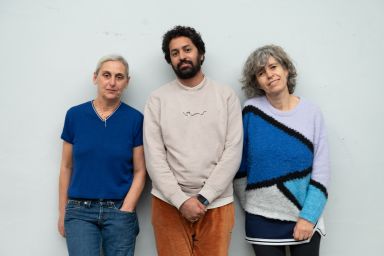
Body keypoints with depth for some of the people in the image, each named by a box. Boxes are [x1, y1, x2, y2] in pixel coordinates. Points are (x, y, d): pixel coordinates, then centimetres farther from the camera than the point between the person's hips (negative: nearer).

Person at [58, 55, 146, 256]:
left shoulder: (135, 119, -3)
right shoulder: (75, 115, 0)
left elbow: (140, 171, 0)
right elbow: (67, 167, 7)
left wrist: (125, 212, -8)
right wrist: (62, 212, 8)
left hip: (119, 210, 0)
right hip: (80, 211, 0)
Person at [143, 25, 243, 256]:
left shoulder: (226, 96, 3)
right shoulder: (158, 99, 2)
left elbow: (233, 152, -3)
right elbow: (154, 157, -3)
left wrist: (203, 198, -10)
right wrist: (181, 200, -11)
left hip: (216, 204, 0)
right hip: (169, 203, 0)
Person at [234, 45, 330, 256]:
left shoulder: (311, 113, -5)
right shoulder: (252, 110, -7)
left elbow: (321, 171, -5)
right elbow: (240, 162, 0)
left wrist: (309, 216, -10)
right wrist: (247, 203, 5)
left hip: (303, 217, 1)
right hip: (262, 218, 0)